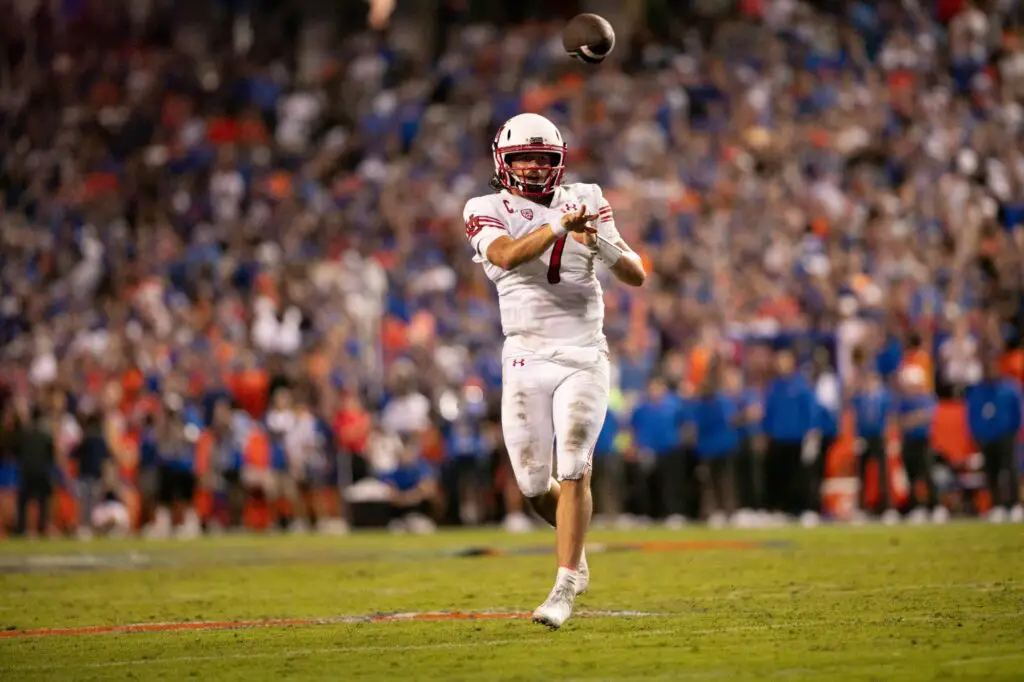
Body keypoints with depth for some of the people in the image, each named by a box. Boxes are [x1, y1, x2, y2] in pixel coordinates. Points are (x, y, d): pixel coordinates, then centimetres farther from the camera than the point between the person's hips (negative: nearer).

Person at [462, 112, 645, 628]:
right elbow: (507, 256, -22)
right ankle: (575, 551, 35)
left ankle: (564, 590, -8)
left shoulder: (585, 203, 6)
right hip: (526, 360, 1)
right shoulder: (488, 212, 1)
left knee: (573, 470, -12)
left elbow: (636, 276, 3)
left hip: (583, 358, 0)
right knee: (534, 484, 5)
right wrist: (559, 225, -33)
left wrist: (600, 243, -16)